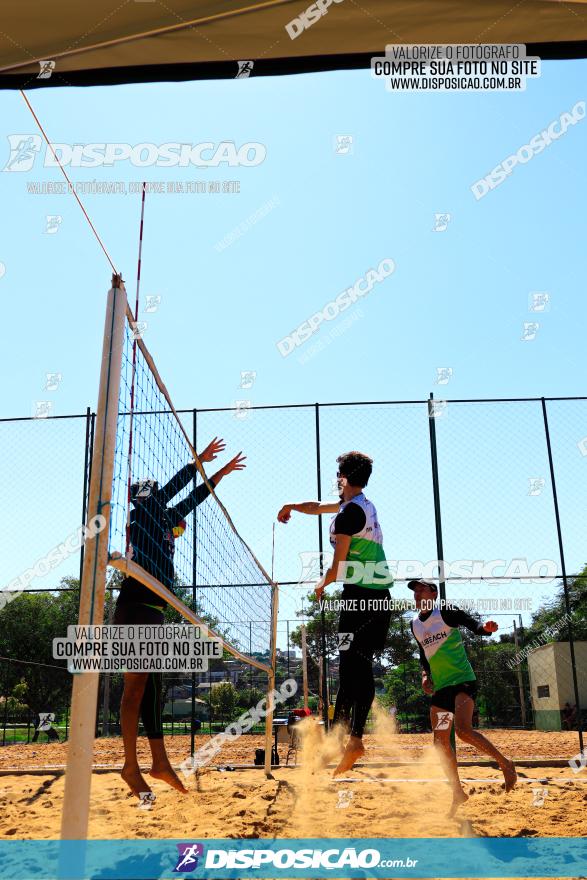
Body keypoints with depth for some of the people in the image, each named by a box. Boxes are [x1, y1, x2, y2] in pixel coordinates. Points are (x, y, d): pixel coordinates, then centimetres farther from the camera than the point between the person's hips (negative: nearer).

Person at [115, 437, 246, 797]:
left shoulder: (165, 522, 19)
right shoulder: (143, 513, 0)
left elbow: (191, 499, 29)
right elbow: (170, 489, -10)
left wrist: (219, 474, 34)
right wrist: (198, 461, -3)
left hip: (154, 612, 9)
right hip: (135, 608, -9)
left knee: (152, 687, 8)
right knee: (137, 686, -8)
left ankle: (160, 761, 12)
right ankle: (131, 766, -3)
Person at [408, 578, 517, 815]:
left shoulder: (446, 612, -8)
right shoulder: (415, 625, 11)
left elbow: (474, 626, -14)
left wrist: (486, 627, -37)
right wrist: (425, 674, 5)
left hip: (463, 681, -7)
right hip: (439, 688, 7)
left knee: (463, 729, -26)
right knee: (440, 741, 4)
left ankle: (505, 763, -4)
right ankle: (457, 792, 20)